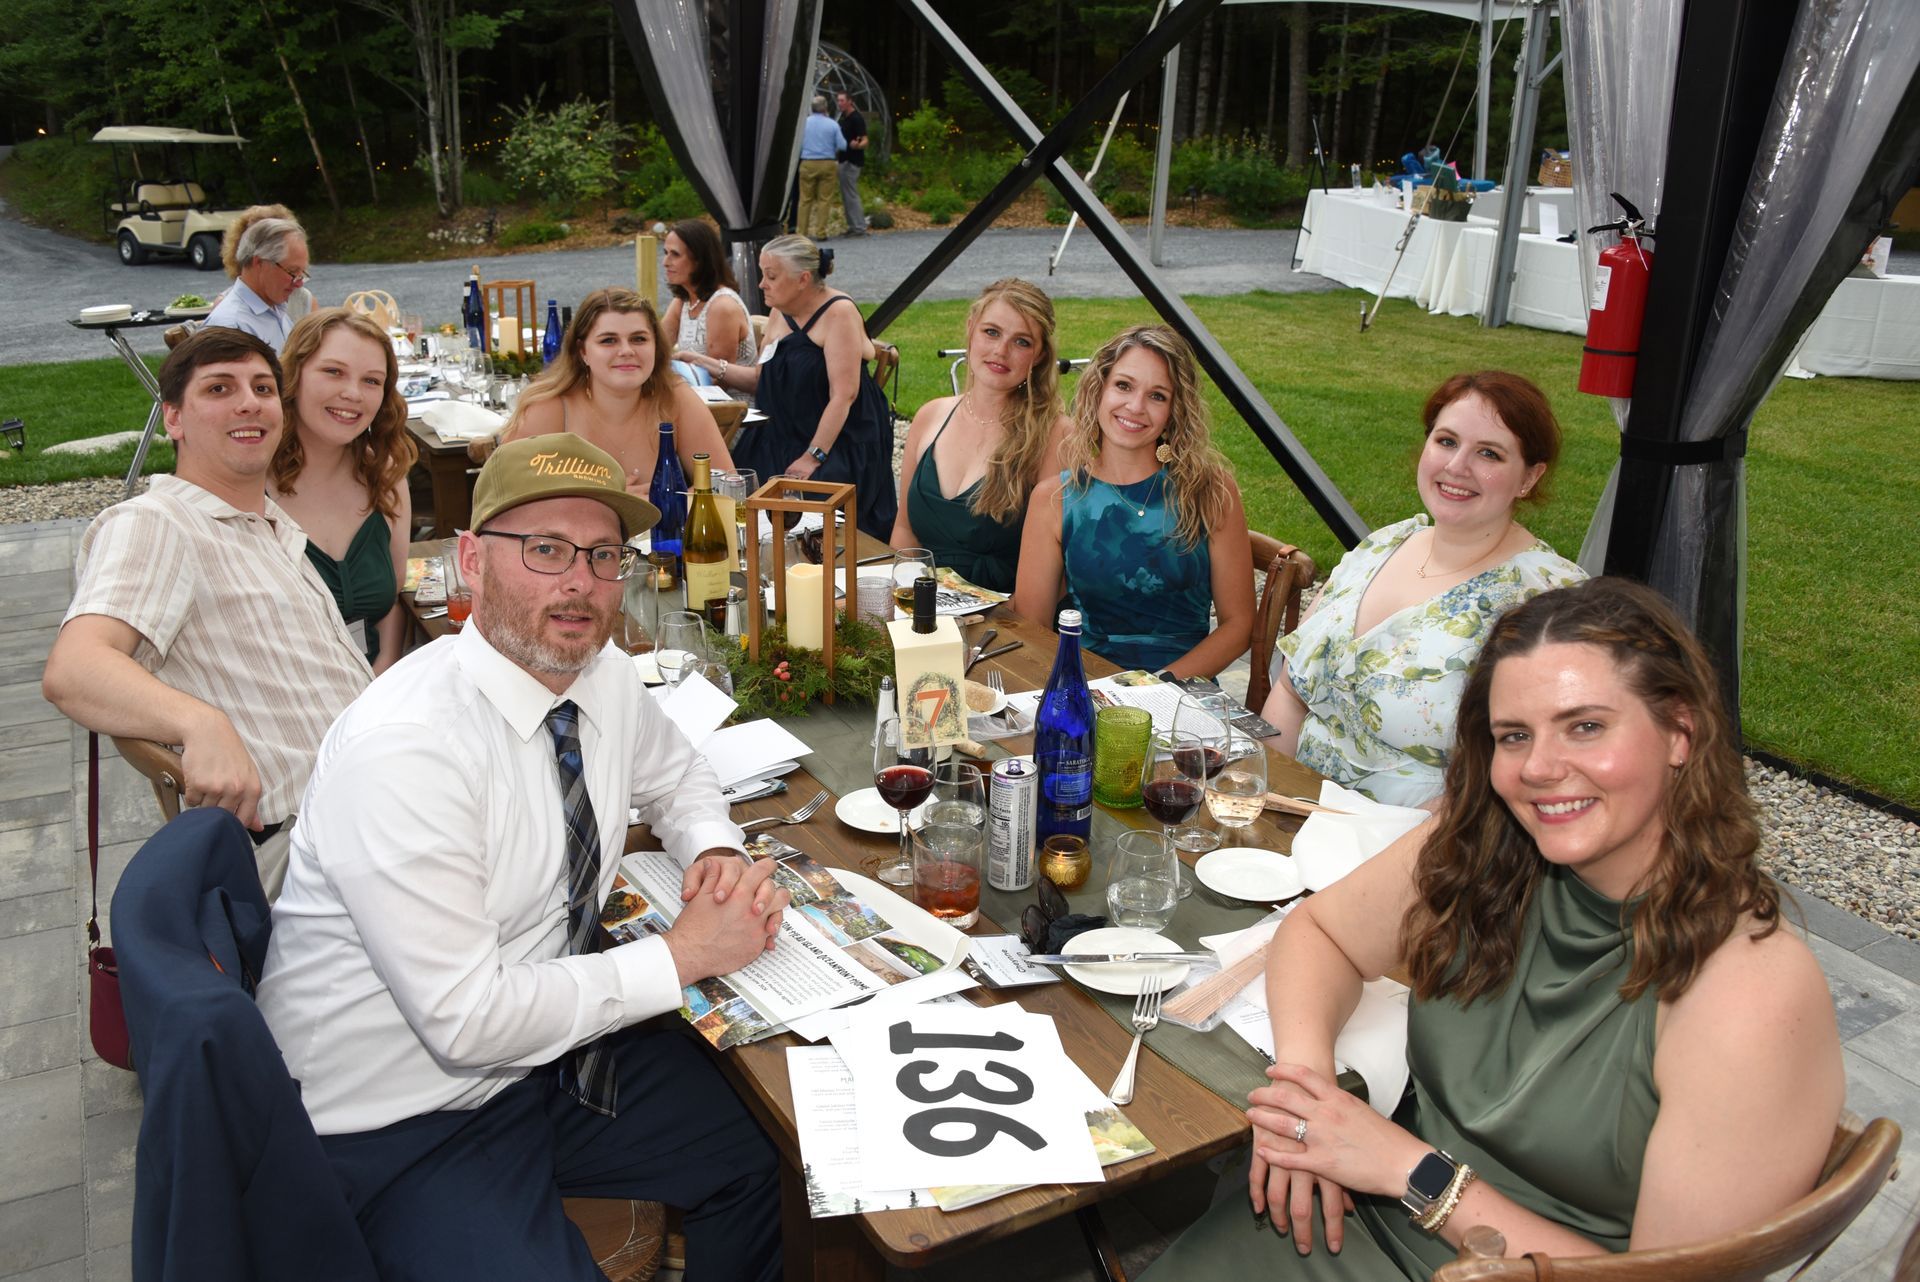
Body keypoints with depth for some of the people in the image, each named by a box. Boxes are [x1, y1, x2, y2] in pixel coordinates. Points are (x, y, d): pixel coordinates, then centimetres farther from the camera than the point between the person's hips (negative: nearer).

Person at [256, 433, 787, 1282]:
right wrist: (686, 954, -21)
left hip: (545, 1046, 7)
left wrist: (718, 855, -5)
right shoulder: (400, 750, -28)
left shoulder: (606, 678, -5)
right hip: (399, 1121, -6)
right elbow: (465, 1019, -28)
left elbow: (677, 776, 17)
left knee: (776, 1155, 1)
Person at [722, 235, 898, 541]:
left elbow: (843, 394, -18)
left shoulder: (838, 312, -11)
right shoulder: (781, 313, 13)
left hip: (839, 443, -7)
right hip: (783, 440, 7)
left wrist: (814, 457, -23)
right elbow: (761, 378, 19)